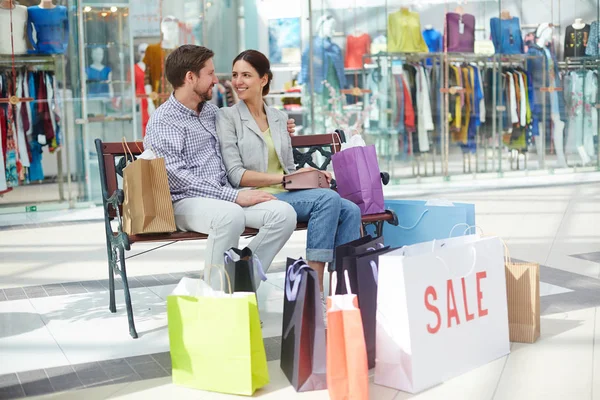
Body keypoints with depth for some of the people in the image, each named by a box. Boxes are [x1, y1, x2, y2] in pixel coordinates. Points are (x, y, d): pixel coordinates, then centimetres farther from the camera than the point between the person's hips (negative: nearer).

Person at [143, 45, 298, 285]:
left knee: (283, 212, -18)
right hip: (186, 202, -7)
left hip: (224, 198, 7)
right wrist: (233, 196, -21)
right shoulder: (163, 121, -5)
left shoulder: (211, 110, 19)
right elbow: (176, 177, -17)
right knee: (231, 214, -38)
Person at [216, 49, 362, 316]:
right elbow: (236, 175, -9)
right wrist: (284, 178, -17)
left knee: (350, 211, -17)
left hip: (286, 194, 6)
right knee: (328, 198, -27)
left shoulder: (279, 118, 20)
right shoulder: (227, 117, 1)